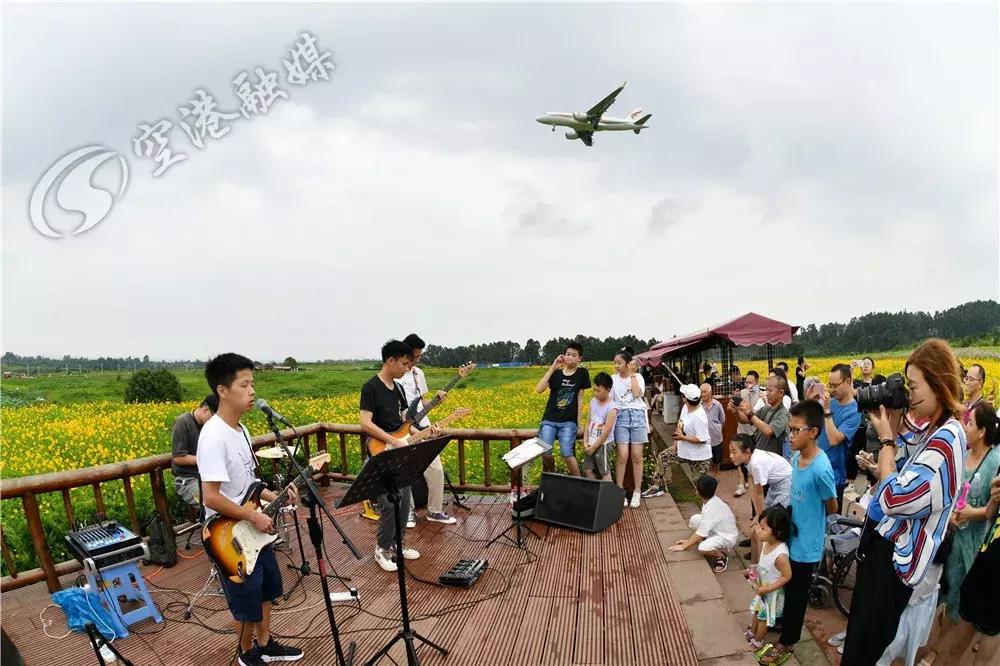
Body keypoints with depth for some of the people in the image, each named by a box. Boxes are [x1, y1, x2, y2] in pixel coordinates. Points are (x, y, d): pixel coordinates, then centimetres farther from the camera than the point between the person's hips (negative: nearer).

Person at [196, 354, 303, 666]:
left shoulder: (240, 429, 2)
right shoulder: (214, 436, -26)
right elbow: (211, 498, -29)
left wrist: (275, 496, 1)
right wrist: (254, 517, -21)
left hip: (255, 531, 8)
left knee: (266, 588, 22)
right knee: (247, 600, 12)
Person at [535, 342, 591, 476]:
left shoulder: (582, 373, 1)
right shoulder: (556, 373, 2)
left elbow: (580, 398, 4)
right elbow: (539, 389, -12)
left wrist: (578, 421, 3)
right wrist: (552, 368, -16)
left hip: (569, 421, -1)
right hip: (549, 420, 1)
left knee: (567, 454, -15)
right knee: (545, 452, -10)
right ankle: (552, 473, 21)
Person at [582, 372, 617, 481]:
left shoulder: (611, 407, -17)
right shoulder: (593, 401, 3)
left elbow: (607, 431, -17)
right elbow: (589, 422, 8)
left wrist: (594, 447, -11)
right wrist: (586, 441, 1)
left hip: (602, 444, -7)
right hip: (591, 443, 7)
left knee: (605, 472, 2)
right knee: (588, 470, 11)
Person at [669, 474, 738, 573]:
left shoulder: (710, 510, -33)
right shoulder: (712, 500, -7)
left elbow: (699, 535, -25)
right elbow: (702, 525, 5)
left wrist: (683, 546, -13)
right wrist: (689, 540, 5)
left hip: (727, 538, -9)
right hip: (718, 530, 9)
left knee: (702, 548, -32)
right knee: (694, 519, -2)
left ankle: (722, 555, -2)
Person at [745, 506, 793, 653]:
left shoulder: (780, 554, -38)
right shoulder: (767, 542, -16)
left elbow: (787, 576, -26)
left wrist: (767, 589, -23)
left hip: (772, 591, -6)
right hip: (761, 586, 6)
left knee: (764, 616, 18)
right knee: (757, 610, 28)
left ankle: (758, 640, 41)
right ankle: (753, 631, 51)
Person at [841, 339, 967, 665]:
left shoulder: (946, 438, -25)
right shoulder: (937, 433, 6)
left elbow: (894, 499, -28)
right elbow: (903, 484, 10)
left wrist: (886, 438, -19)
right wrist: (893, 429, 1)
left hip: (893, 556, -9)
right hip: (887, 544, 9)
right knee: (862, 633, 25)